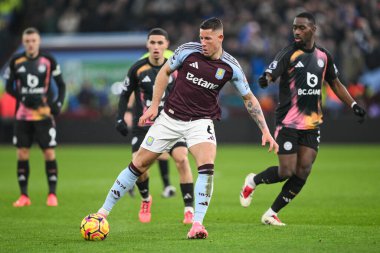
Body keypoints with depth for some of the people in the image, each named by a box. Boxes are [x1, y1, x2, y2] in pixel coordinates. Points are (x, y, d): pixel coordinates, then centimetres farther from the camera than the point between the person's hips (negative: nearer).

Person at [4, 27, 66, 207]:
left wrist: (58, 103, -10)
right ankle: (24, 196, 9)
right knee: (22, 154, 1)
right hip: (23, 115, 2)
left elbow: (61, 84, 6)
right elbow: (9, 87, 4)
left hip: (44, 114, -2)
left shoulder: (48, 60, -1)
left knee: (49, 153, -4)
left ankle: (52, 194, 5)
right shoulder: (16, 62, 2)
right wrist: (24, 98, -12)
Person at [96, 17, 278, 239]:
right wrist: (154, 106, 1)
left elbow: (249, 99, 3)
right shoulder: (188, 50, -9)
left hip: (200, 121, -1)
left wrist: (265, 131, -1)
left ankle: (197, 224, -21)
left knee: (207, 165, -27)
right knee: (139, 164, 3)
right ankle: (104, 211, 16)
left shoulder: (231, 67, -8)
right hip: (170, 118, 1)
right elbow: (165, 72, 6)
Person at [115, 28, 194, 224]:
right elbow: (125, 95, 5)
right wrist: (120, 118, -5)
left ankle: (189, 209, -13)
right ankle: (146, 200, 22)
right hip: (143, 125, 0)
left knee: (181, 158, -21)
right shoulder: (138, 69, -5)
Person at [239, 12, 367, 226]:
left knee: (303, 172, -4)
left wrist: (354, 105, 13)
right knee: (286, 171, -9)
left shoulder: (324, 56, 8)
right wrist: (266, 79, -47)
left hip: (312, 124, 5)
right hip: (288, 123, -5)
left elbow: (335, 83, 21)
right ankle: (252, 182, 21)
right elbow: (271, 73, -23)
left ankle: (272, 214, 8)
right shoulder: (289, 53, -9)